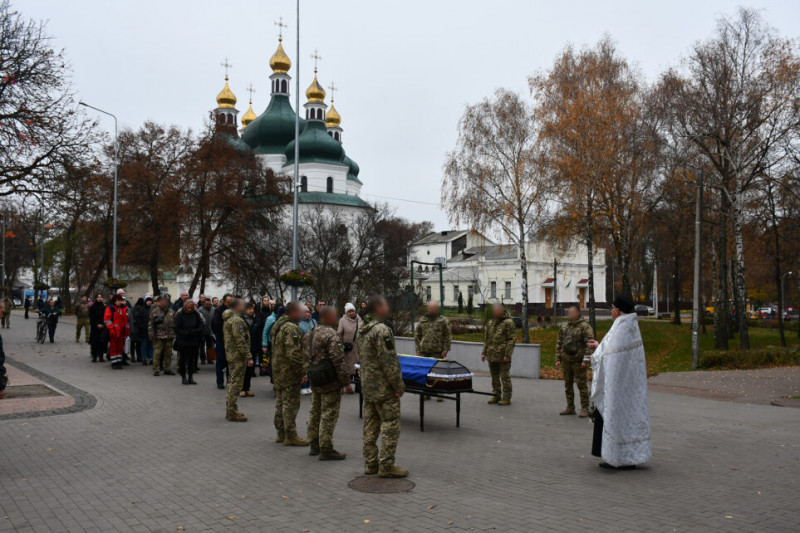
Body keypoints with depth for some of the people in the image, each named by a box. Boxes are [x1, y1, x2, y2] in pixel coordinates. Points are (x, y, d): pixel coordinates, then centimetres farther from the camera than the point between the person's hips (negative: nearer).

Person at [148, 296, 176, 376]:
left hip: (169, 336, 3)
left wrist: (174, 335, 9)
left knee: (168, 353, 8)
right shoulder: (154, 311, 1)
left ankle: (167, 369, 17)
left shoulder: (171, 312, 11)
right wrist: (151, 335, -9)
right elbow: (150, 324, -2)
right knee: (157, 353, -4)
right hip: (158, 336, -3)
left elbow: (175, 324, 15)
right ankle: (156, 370, 3)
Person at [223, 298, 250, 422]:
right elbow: (240, 341, -22)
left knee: (232, 383, 17)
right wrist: (248, 357, -18)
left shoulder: (228, 319, 16)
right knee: (236, 384, -6)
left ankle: (230, 410, 25)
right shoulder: (237, 320, -17)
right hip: (238, 356, -10)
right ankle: (232, 413, -2)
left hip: (230, 354, 10)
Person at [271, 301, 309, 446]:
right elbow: (294, 353, -27)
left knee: (280, 402, 16)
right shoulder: (291, 328, -20)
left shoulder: (278, 325, 13)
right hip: (289, 373, -10)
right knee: (291, 404, -3)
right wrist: (303, 371, -22)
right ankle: (290, 436, 3)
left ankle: (281, 433, 26)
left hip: (278, 371, 10)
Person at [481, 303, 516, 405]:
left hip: (503, 357, -7)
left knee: (505, 377, -1)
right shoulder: (490, 323, 12)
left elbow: (512, 340, -11)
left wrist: (507, 354, -16)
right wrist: (484, 353, 12)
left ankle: (506, 397, 6)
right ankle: (496, 395, 23)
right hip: (491, 356, 7)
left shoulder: (508, 322, -8)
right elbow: (486, 339, 19)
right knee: (494, 377, 13)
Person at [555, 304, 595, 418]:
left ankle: (585, 408, 4)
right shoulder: (564, 327, 13)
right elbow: (559, 344, 17)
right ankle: (570, 407, 22)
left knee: (581, 385, -4)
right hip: (566, 360, 7)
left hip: (578, 361, -7)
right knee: (567, 385, 12)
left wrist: (585, 360, -17)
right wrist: (558, 359, 11)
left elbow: (589, 344, -12)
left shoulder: (585, 326, -7)